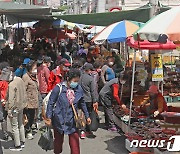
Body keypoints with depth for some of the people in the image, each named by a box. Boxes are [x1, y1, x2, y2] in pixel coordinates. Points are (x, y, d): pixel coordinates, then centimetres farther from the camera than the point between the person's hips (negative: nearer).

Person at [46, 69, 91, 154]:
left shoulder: (79, 89, -4)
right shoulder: (59, 88, -14)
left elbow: (82, 103, 10)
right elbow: (51, 103, -7)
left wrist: (87, 116, 15)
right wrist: (49, 117, -8)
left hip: (72, 120, 2)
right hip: (59, 119, -1)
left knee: (75, 143, -1)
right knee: (58, 141, 17)